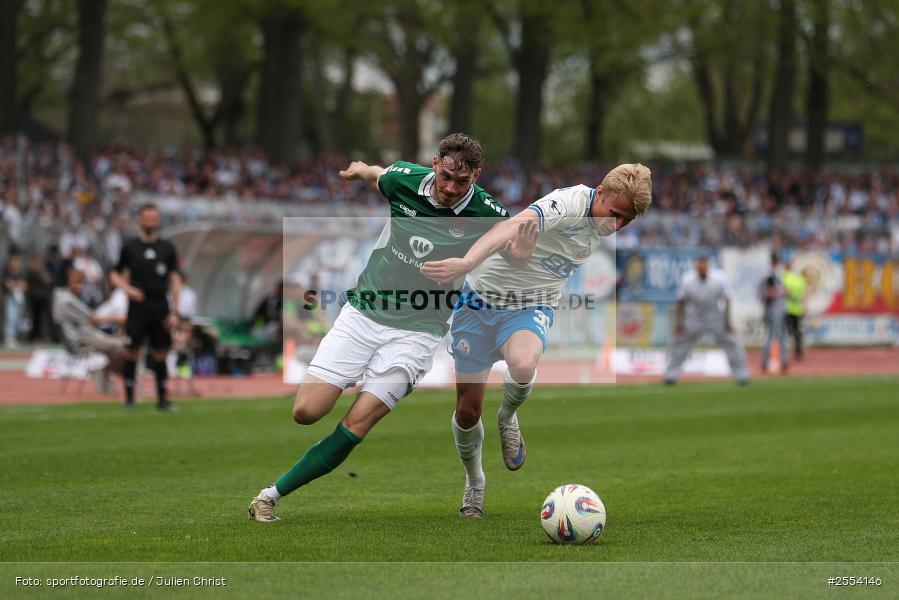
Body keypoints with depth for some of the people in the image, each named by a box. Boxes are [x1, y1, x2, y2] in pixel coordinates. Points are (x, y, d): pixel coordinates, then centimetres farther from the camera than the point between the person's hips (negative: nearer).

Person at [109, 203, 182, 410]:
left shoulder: (167, 248, 8)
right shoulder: (130, 247, 4)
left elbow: (175, 279, 7)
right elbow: (115, 275, 10)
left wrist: (174, 311, 0)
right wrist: (128, 289, -10)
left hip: (160, 306, 1)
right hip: (138, 306, -1)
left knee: (160, 353, 3)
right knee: (131, 352, -3)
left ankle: (162, 398, 8)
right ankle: (129, 398, 2)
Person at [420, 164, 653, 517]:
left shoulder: (601, 224, -3)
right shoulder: (570, 202, -26)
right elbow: (516, 226, -44)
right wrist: (466, 263, -59)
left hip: (531, 306, 4)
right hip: (483, 299, -4)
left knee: (522, 366, -32)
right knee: (468, 410, 0)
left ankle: (508, 418, 2)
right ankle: (474, 481, 30)